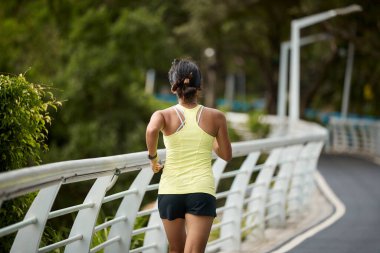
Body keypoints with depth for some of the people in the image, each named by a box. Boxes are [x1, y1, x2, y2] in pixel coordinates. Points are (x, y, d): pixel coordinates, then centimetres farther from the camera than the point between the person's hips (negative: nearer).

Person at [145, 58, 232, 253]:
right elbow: (226, 155, 12)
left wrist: (152, 157, -7)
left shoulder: (164, 115, -2)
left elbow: (151, 130, -25)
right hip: (201, 192, -1)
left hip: (170, 191, 1)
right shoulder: (216, 117, 2)